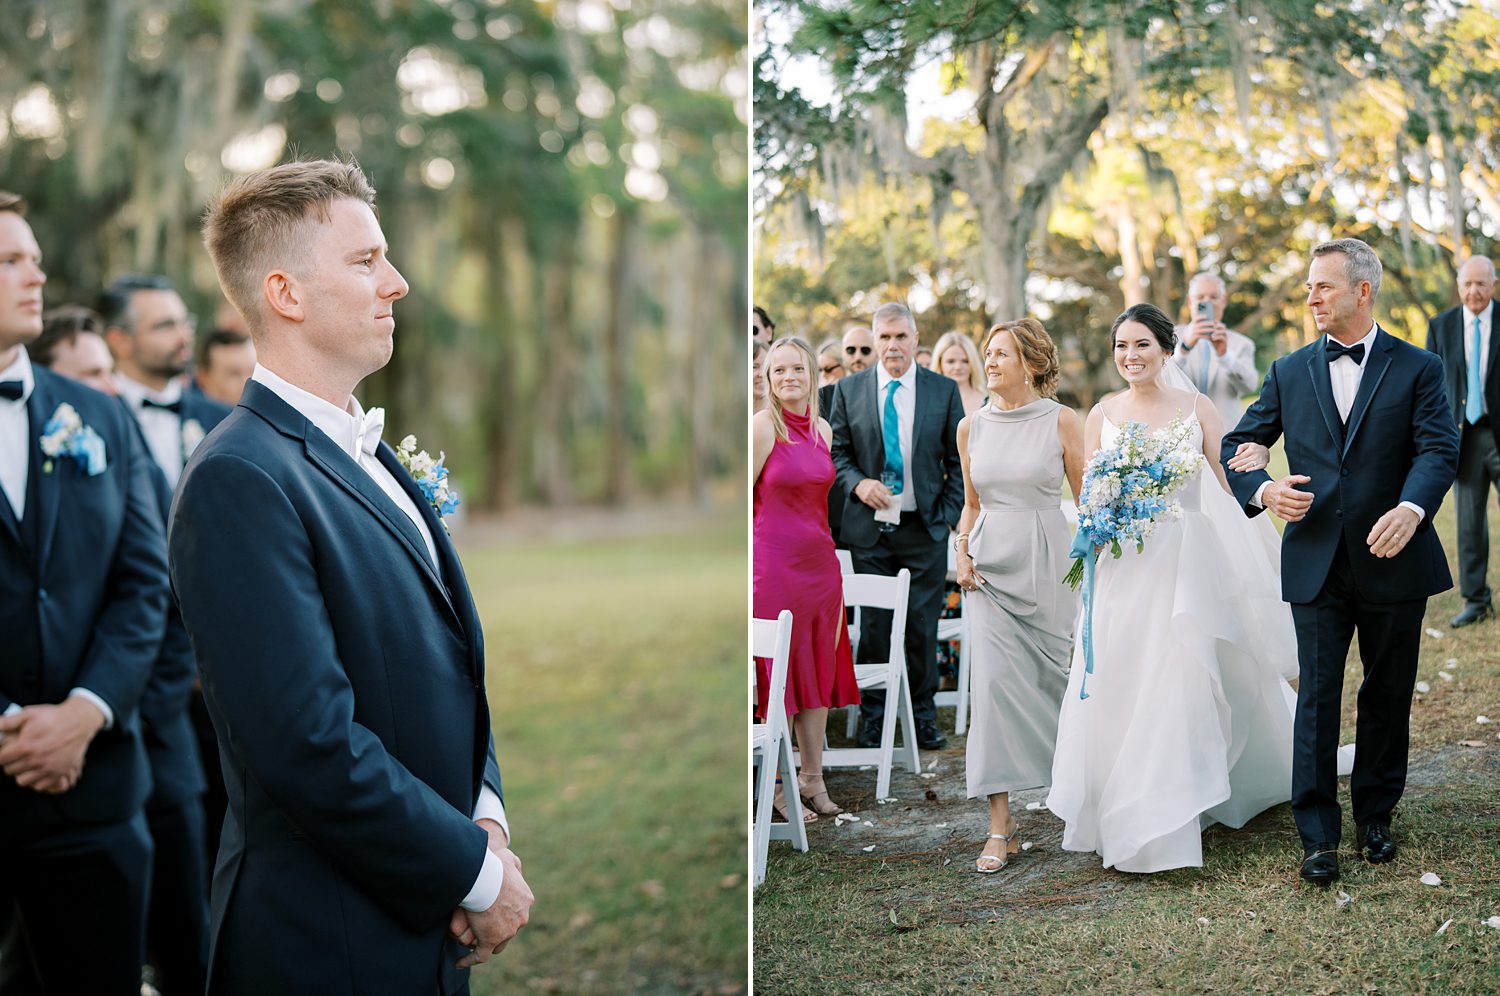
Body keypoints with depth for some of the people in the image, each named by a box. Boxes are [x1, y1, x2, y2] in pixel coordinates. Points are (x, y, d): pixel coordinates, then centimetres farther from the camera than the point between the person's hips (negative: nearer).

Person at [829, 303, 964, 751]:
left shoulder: (944, 390, 4)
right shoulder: (848, 389, 5)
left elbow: (958, 459, 7)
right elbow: (836, 452, 8)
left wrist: (949, 514, -1)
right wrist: (858, 484, -10)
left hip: (925, 528, 0)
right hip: (869, 528, 0)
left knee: (922, 626, 3)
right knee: (873, 626, 3)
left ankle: (923, 715, 16)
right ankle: (873, 716, 14)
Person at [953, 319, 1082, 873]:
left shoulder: (1061, 422, -3)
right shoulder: (972, 427, 7)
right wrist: (962, 550, 1)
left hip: (1047, 563, -2)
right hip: (990, 568, 2)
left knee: (1055, 678, 6)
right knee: (994, 683, -7)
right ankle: (1001, 828, -6)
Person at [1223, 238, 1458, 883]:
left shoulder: (1417, 368, 1)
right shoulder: (1290, 373, 8)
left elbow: (1439, 449, -11)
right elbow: (1235, 446, 11)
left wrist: (1411, 508, -30)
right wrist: (1262, 490, -11)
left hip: (1393, 559, -1)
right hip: (1317, 564, 1)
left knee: (1388, 697, 12)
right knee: (1318, 698, -1)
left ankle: (1375, 817, 28)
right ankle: (1318, 836, 5)